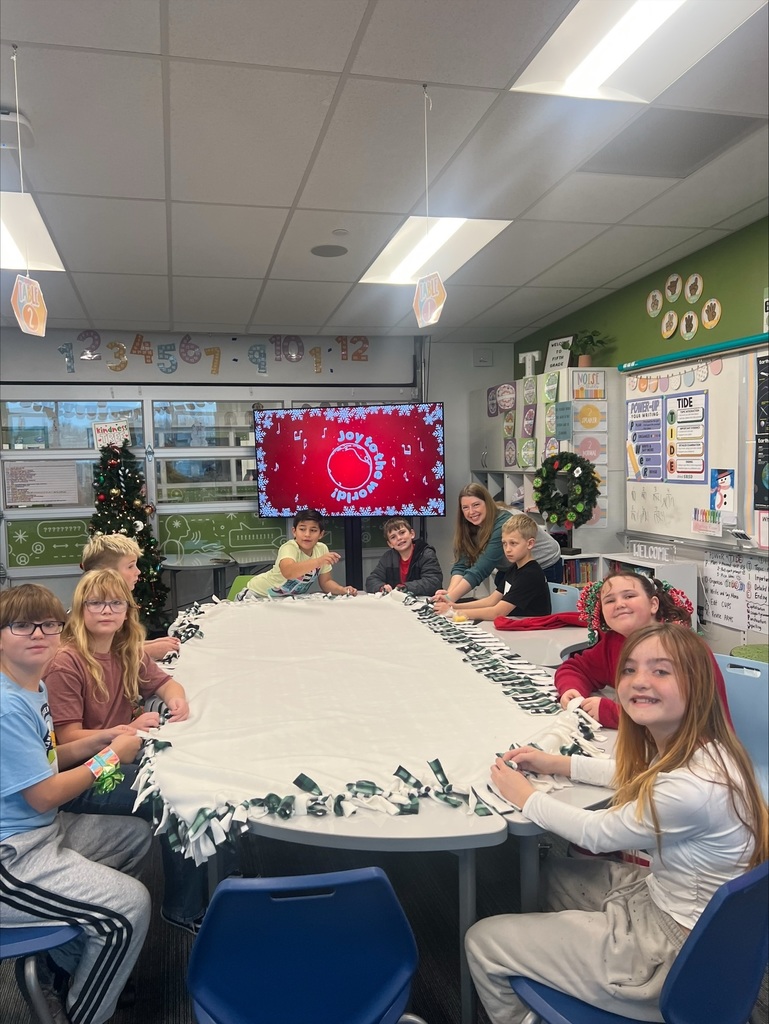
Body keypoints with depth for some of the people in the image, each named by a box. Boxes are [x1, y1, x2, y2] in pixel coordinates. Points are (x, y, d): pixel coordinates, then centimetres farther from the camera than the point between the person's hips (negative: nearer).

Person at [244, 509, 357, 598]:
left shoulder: (322, 549, -12)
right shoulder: (289, 548, -29)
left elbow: (325, 582, -2)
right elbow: (288, 572, -50)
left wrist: (342, 590, -21)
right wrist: (318, 561, -59)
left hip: (289, 598, 5)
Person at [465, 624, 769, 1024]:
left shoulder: (694, 786, -32)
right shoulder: (679, 746, -7)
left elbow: (598, 833, -18)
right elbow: (633, 773, 16)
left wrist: (525, 796, -5)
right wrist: (558, 764, 9)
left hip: (676, 951, -8)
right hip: (662, 895, 9)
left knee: (482, 941, -3)